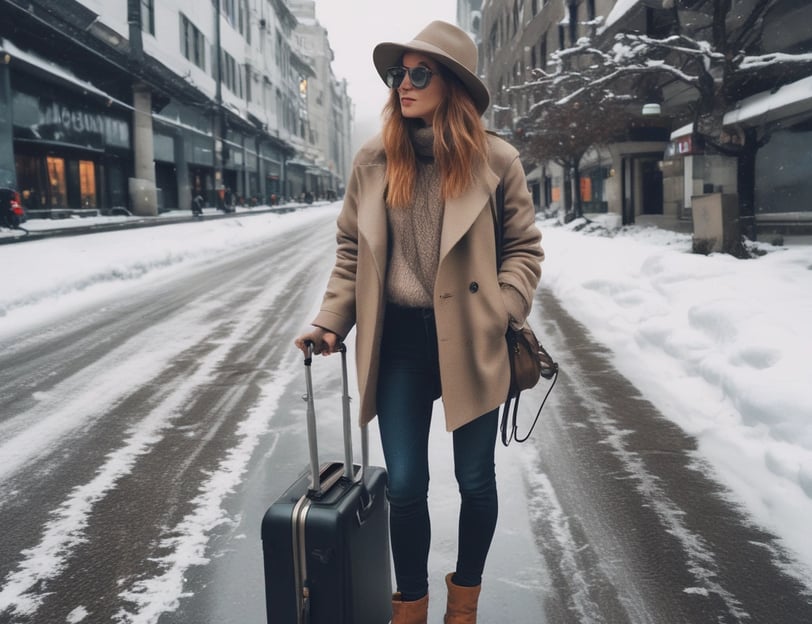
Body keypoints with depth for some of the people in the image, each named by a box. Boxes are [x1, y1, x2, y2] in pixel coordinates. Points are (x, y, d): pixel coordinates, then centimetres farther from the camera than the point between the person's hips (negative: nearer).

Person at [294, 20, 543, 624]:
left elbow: (524, 247, 1)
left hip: (470, 343, -1)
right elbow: (352, 251, 7)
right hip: (398, 342, 1)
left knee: (476, 481, 12)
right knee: (404, 485, 6)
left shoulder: (495, 159, -4)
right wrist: (331, 322, -2)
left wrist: (497, 315, -12)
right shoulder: (374, 160, 1)